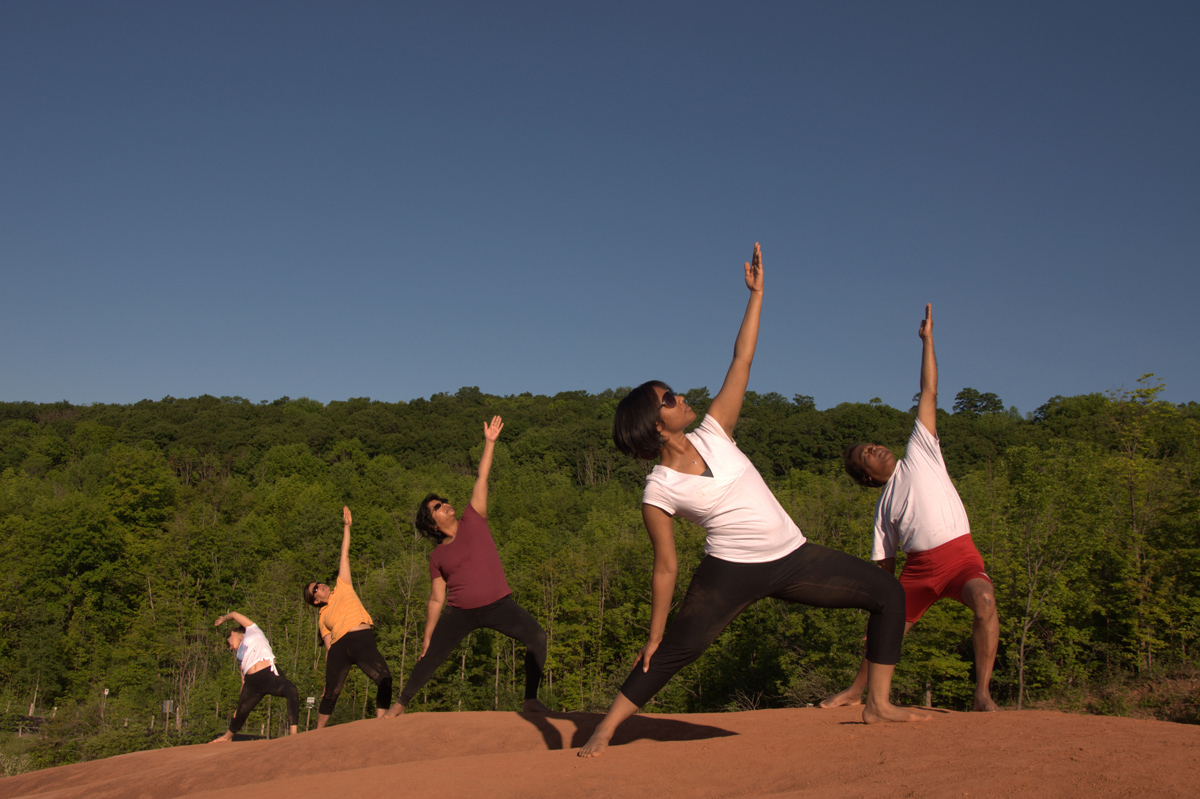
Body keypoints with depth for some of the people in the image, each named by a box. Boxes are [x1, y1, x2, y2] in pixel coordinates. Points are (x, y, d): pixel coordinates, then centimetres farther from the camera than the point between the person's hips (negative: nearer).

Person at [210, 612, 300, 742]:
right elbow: (244, 682, 29)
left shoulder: (252, 631, 21)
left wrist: (223, 619, 46)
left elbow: (235, 614, 26)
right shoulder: (240, 654, 33)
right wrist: (239, 706, 24)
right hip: (251, 682, 7)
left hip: (269, 674, -7)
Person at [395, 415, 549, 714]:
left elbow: (482, 479, 1)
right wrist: (427, 638, 9)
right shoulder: (437, 557, 5)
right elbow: (436, 599, 10)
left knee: (537, 637, -23)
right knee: (429, 659, 2)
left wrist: (490, 442, -3)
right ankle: (400, 704, 24)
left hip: (498, 605, -1)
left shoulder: (473, 520, 4)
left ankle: (530, 700, -15)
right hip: (460, 612, 1)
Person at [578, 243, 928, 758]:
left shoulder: (713, 434, -1)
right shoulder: (658, 493, -11)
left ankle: (878, 703, 11)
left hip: (793, 558, 5)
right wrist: (654, 636, -4)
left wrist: (756, 293, 0)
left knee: (887, 593, 5)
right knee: (674, 650, -9)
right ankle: (604, 730, 8)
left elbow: (742, 361, 2)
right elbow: (665, 568, -6)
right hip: (732, 572, -5)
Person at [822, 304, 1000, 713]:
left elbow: (929, 394, 7)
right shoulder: (883, 506, 16)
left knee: (984, 599, -34)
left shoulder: (919, 452, 9)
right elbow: (884, 564, 17)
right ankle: (856, 691, 33)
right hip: (919, 566, 4)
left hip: (959, 554, -4)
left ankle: (983, 692, -29)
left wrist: (927, 339, 5)